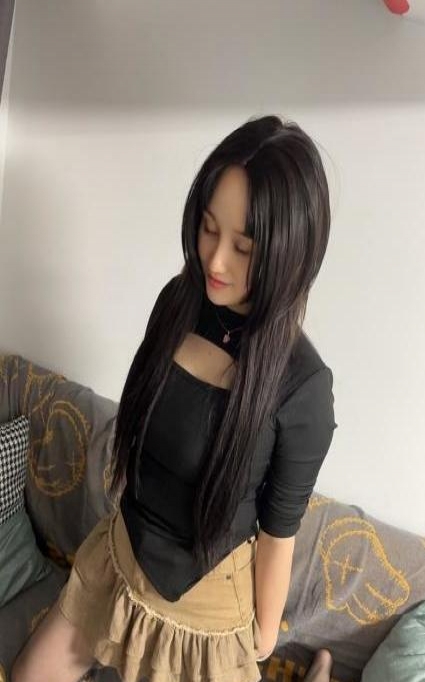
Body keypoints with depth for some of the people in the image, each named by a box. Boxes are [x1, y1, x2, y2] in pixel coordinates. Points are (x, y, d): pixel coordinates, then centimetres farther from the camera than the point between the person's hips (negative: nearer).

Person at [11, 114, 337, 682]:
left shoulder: (302, 385, -29)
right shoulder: (177, 301, -14)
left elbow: (279, 531, -15)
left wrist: (266, 630, 0)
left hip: (203, 600, -4)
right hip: (117, 555, 5)